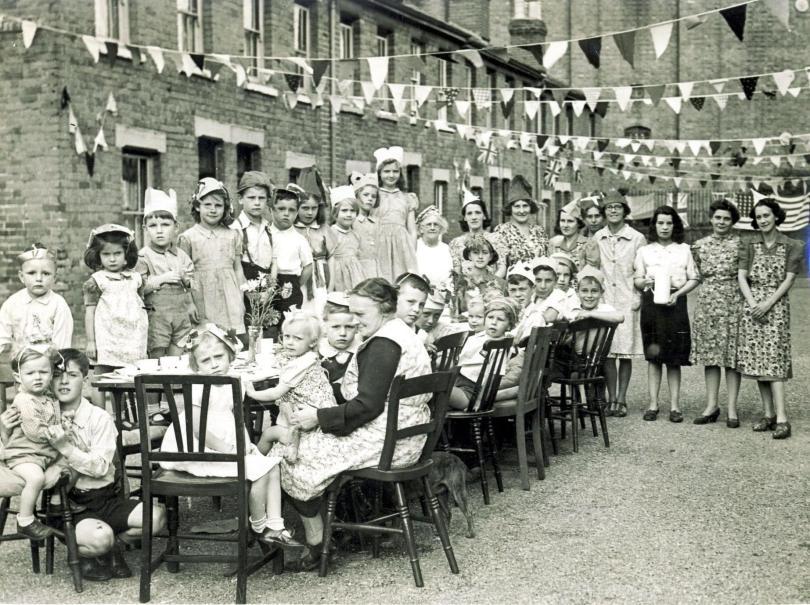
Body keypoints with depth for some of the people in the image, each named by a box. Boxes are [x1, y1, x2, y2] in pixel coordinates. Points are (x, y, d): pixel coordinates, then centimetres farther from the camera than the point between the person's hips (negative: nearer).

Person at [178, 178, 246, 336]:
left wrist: (241, 301, 9)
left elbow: (238, 269, 13)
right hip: (202, 298, -1)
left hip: (229, 297, 2)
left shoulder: (233, 235, 9)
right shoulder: (188, 237, 3)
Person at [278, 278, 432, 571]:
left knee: (299, 455, -3)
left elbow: (368, 405, -23)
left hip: (386, 440, -11)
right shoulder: (402, 332, 14)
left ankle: (316, 545, 3)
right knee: (313, 441, 19)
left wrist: (319, 417, -17)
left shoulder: (382, 344, -19)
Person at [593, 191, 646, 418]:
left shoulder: (637, 238, 1)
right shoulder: (597, 238, 7)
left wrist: (638, 299, -6)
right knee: (606, 353, 0)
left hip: (627, 302, -2)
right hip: (603, 301, 2)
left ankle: (621, 400, 9)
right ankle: (611, 399, 9)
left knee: (626, 353, 1)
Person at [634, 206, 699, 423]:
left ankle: (675, 405, 4)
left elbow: (694, 279, 7)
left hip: (675, 304, -1)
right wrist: (645, 282, -13)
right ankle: (653, 404, 5)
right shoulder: (644, 251, 11)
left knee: (674, 358, 0)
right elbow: (637, 279, 10)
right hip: (651, 302, 1)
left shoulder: (684, 250, 9)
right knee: (653, 356, 1)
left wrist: (677, 294, -9)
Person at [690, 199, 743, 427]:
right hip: (707, 303, 3)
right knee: (710, 355, 6)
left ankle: (732, 408, 4)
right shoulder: (700, 245, 8)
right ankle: (711, 406, 13)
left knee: (733, 356, -1)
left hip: (733, 303, -3)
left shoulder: (740, 244, -1)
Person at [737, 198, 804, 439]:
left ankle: (781, 419, -15)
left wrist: (767, 304, -14)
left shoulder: (792, 246, 2)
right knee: (757, 360, 2)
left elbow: (788, 279, -4)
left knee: (774, 359, -12)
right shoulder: (748, 245, 9)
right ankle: (768, 414, 9)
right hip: (752, 305, 3)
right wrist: (752, 303, -10)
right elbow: (742, 276, 3)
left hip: (777, 305, -3)